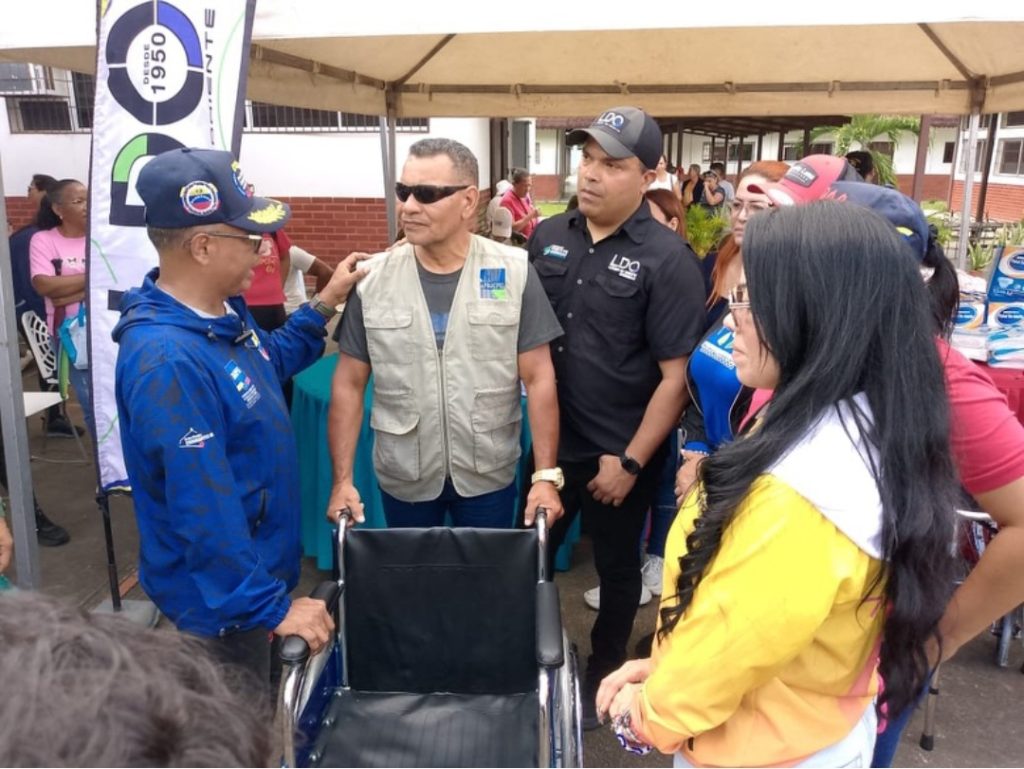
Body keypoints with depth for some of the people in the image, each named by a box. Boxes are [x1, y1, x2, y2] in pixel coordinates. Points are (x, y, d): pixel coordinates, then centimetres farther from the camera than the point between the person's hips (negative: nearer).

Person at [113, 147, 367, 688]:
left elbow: (269, 365, 19)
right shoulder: (166, 360, -34)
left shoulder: (223, 311, -3)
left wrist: (324, 304, 8)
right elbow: (204, 511, -33)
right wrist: (273, 607, -27)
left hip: (255, 566, 9)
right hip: (222, 599, -9)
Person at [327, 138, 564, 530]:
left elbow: (538, 379, -8)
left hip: (489, 477, -1)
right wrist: (342, 480, -5)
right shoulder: (373, 278, -6)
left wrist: (546, 476, -11)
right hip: (402, 479, 1)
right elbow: (349, 384, -1)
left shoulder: (514, 273, -9)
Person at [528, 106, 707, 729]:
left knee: (617, 570, 16)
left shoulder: (667, 259, -14)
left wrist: (631, 461, -14)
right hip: (549, 441, 5)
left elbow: (677, 375, -15)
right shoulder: (548, 237, 1)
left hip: (619, 453, -4)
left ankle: (602, 677, 40)